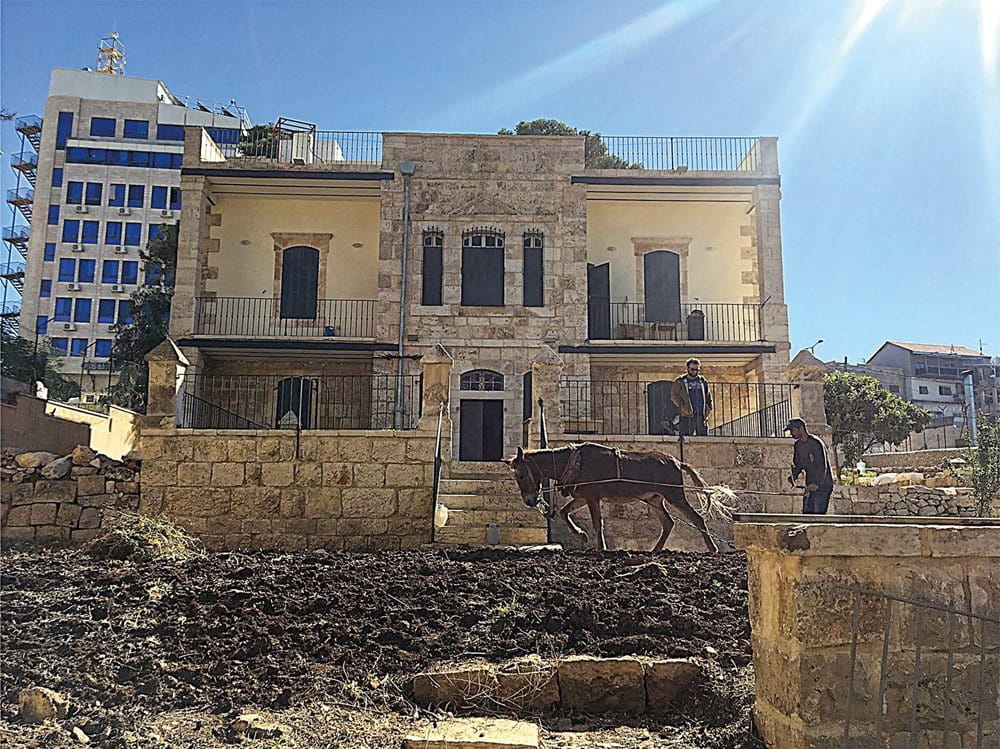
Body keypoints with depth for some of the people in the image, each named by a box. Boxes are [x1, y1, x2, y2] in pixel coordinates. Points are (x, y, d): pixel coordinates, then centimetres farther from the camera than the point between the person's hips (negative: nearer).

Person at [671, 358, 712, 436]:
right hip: (687, 416, -4)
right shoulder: (680, 382, 5)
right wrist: (682, 406, -10)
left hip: (702, 416, 4)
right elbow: (674, 395, 1)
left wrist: (708, 408, 8)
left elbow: (708, 397, 23)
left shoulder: (703, 381, 16)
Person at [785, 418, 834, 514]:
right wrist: (792, 477, -2)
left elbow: (822, 467, -22)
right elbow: (797, 465, 16)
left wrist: (816, 484, -30)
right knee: (806, 513, 6)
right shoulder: (798, 445, 8)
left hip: (822, 484, -8)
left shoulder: (816, 443, -17)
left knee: (818, 513, -13)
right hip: (810, 485, 8)